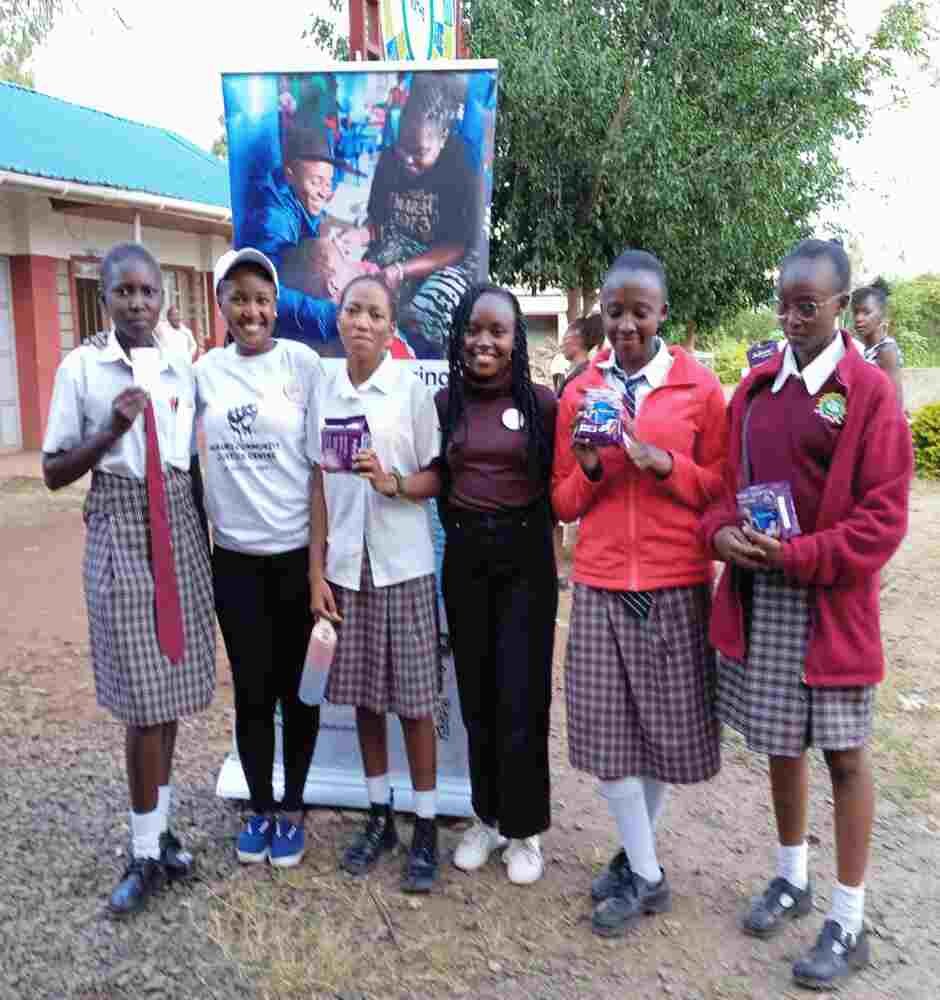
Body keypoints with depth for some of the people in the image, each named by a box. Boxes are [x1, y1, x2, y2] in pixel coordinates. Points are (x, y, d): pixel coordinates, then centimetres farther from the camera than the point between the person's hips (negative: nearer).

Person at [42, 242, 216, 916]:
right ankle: (148, 853, 12)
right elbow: (54, 473, -2)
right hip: (119, 534, -3)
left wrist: (205, 545, 11)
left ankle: (158, 830, 25)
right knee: (144, 699, -3)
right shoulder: (81, 367, -3)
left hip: (180, 533, 3)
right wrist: (112, 429, -16)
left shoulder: (184, 371, 5)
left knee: (171, 689, 9)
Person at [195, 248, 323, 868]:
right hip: (234, 556, 3)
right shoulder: (204, 371, 3)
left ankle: (293, 809, 28)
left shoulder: (303, 363, -6)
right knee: (251, 688, 11)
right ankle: (260, 808, 29)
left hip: (299, 551, -2)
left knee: (297, 685, 10)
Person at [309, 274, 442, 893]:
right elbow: (320, 487, 6)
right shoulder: (325, 392, 5)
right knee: (364, 697, 12)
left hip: (405, 566, -3)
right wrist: (316, 570, 3)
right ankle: (379, 818, 28)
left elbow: (438, 477, -2)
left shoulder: (412, 389, -5)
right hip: (348, 564, 3)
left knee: (414, 700, 3)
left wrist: (393, 483, -22)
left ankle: (425, 829, 18)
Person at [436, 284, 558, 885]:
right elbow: (436, 481, 11)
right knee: (476, 695, 11)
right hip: (464, 557, 3)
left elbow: (560, 482, 1)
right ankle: (489, 817, 29)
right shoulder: (444, 402, 4)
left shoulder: (541, 402, -5)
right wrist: (464, 528, 1)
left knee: (522, 698, 1)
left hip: (526, 557, -3)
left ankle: (524, 827, 19)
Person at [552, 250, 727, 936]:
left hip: (677, 585, -2)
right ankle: (647, 875, 20)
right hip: (600, 584, 2)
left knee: (666, 723, 7)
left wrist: (663, 463, -14)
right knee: (606, 728, 3)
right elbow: (564, 503, 10)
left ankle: (637, 856, 28)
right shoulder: (580, 392, 7)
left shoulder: (699, 385, 1)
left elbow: (720, 488, 3)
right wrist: (590, 469, -11)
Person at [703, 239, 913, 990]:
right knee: (780, 743, 17)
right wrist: (721, 531, -9)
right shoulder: (756, 388, 7)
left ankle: (849, 921, 22)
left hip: (830, 601, -5)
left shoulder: (870, 391, -8)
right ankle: (792, 878, 37)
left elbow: (883, 518, -11)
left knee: (844, 754, 7)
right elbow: (726, 480, 12)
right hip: (756, 597, 5)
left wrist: (801, 556, -21)